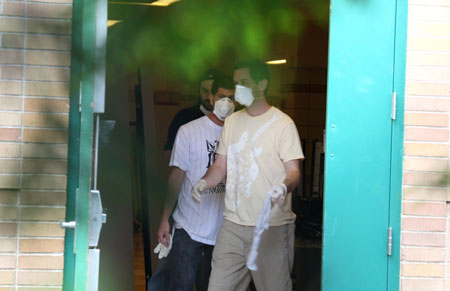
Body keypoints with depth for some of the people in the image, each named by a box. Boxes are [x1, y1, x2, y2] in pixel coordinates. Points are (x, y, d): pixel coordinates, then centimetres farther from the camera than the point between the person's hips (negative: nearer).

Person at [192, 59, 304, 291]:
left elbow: (293, 170, -9)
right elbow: (221, 165, 16)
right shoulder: (232, 122, 14)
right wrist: (204, 182, -5)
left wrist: (284, 187, -31)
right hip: (233, 225, 5)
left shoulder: (282, 123, -4)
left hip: (272, 227, -5)